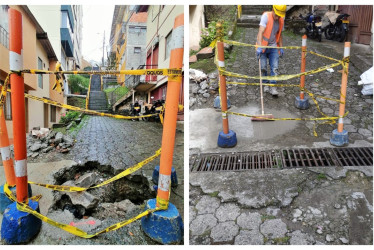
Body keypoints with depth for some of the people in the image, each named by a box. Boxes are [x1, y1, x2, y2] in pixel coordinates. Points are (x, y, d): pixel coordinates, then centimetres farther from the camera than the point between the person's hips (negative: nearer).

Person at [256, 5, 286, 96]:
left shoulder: (281, 20, 4)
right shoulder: (266, 16, -14)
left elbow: (279, 35, 16)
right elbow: (260, 32, -24)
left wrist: (281, 48, 12)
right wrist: (259, 46, -35)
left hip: (273, 46, 4)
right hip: (263, 46, -4)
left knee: (274, 68, -4)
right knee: (263, 67, -1)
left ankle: (273, 86, 1)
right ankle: (265, 84, 19)